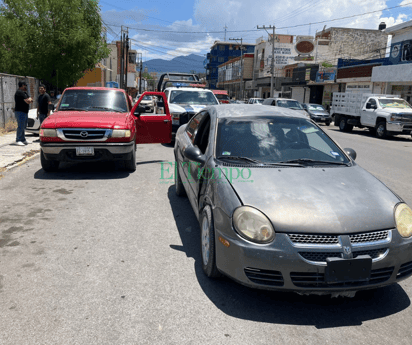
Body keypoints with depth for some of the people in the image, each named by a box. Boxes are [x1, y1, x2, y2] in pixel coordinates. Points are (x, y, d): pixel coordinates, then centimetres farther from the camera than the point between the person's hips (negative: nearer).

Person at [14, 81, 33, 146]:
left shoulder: (24, 93, 19)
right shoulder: (19, 92, -13)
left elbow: (31, 100, 16)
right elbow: (27, 101, -19)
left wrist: (29, 100, -6)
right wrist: (29, 100, 3)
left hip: (25, 112, 10)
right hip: (20, 111, -10)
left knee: (23, 127, 11)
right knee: (21, 126, -11)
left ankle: (23, 140, 17)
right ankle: (18, 140, -9)